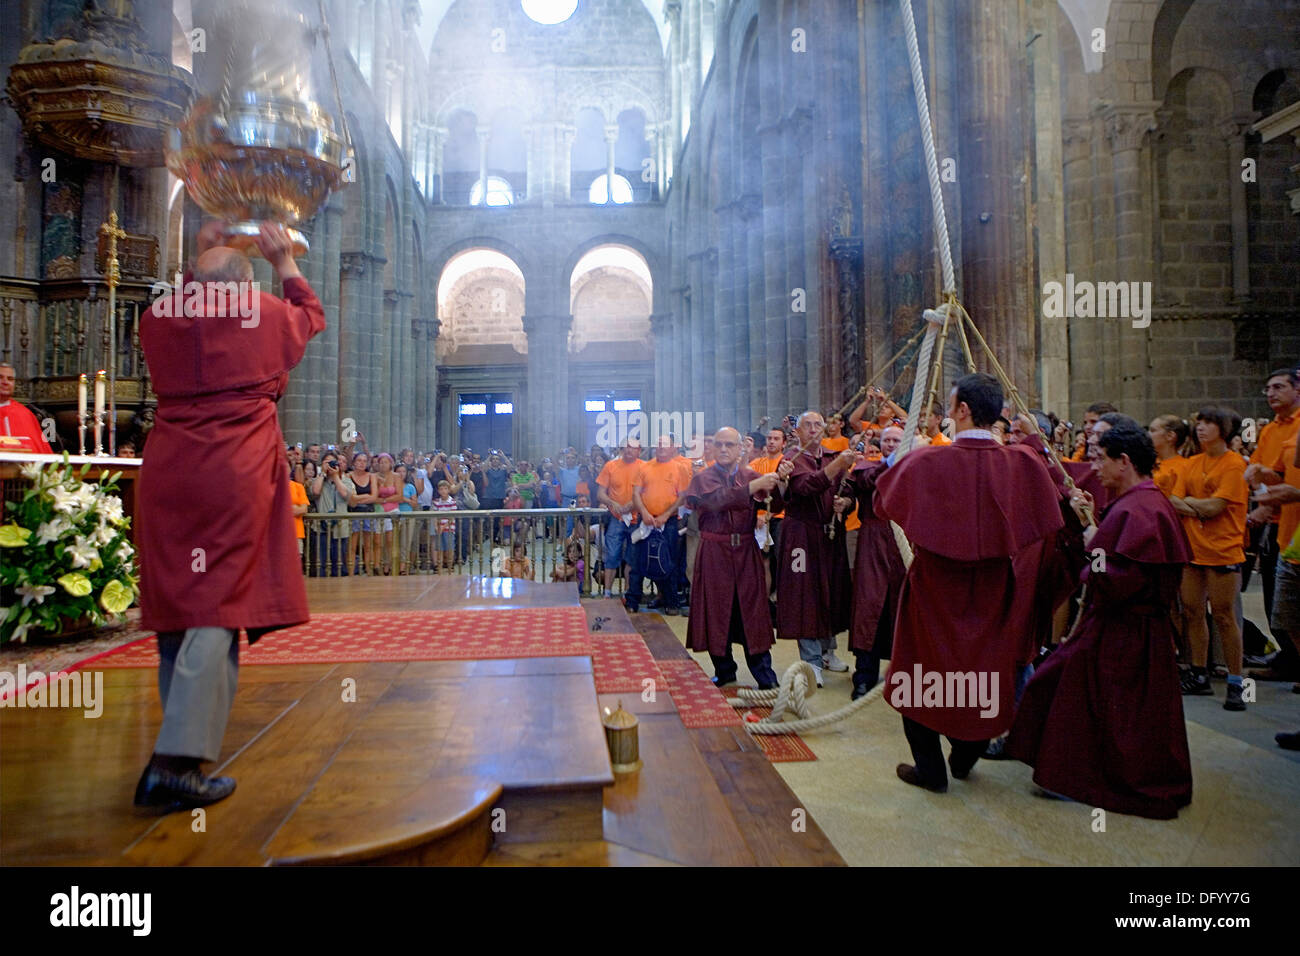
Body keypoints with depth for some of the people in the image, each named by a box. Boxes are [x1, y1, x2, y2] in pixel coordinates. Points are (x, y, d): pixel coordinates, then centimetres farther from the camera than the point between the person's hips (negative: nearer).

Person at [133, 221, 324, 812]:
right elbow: (310, 315, 27)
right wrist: (285, 260, 40)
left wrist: (201, 261, 45)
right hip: (236, 474, -4)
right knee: (220, 604, -7)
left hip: (166, 471, 5)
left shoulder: (158, 320, 13)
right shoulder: (265, 314, 5)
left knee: (177, 600, 12)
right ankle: (176, 764, -14)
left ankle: (182, 743, 22)